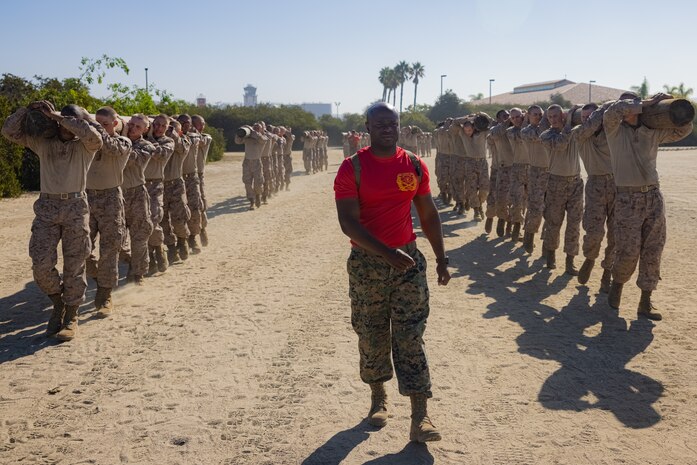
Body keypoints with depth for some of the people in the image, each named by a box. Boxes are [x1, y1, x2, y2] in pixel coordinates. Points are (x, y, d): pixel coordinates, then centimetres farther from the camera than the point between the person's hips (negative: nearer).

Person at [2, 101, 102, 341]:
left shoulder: (85, 146, 0)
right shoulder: (42, 142, 10)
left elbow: (93, 135, -23)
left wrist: (58, 116, -16)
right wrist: (28, 109, -5)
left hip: (75, 207, -2)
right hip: (46, 207, 2)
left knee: (74, 266, 1)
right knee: (42, 265, -4)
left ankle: (71, 317, 14)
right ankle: (58, 303, 22)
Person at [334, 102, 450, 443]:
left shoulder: (414, 166, 2)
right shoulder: (352, 168, -8)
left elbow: (428, 214, 10)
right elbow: (348, 222, -16)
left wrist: (441, 259, 8)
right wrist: (386, 253, -25)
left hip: (408, 259, 2)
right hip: (367, 262, -1)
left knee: (410, 337, -1)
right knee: (371, 335, 11)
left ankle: (419, 418, 2)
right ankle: (378, 398, 32)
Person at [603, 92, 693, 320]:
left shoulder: (653, 132, 10)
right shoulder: (615, 130, -1)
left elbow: (683, 129, 14)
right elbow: (613, 110, -21)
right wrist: (645, 103, -14)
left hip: (654, 196, 4)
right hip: (628, 198, -4)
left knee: (652, 252, 2)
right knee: (628, 251, -6)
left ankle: (645, 303, 10)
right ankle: (617, 284, 25)